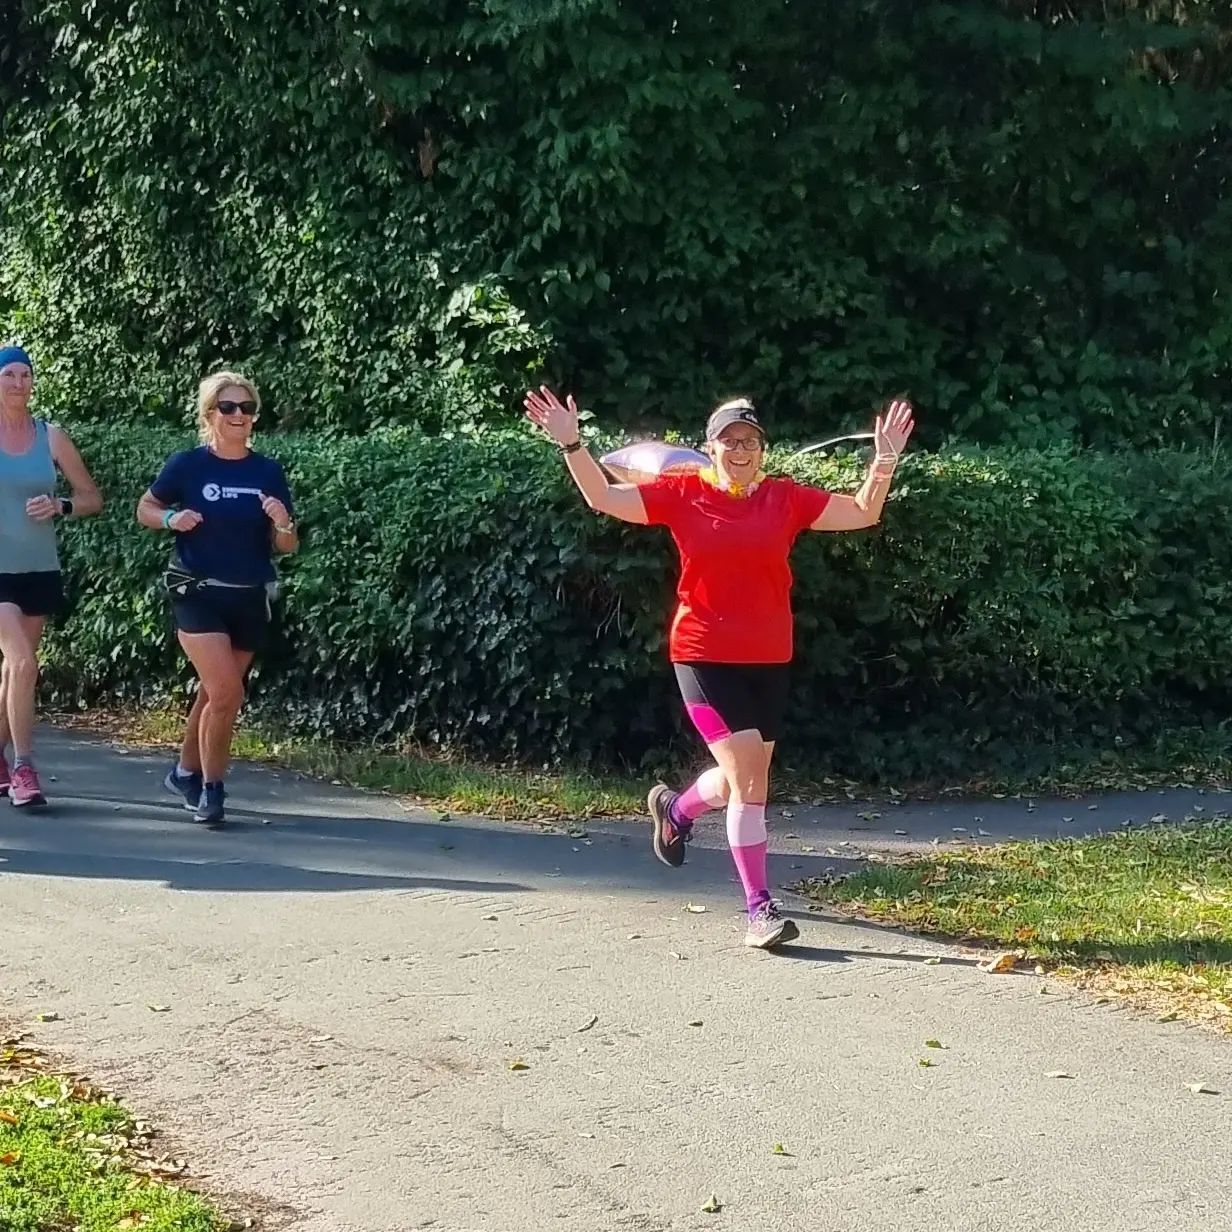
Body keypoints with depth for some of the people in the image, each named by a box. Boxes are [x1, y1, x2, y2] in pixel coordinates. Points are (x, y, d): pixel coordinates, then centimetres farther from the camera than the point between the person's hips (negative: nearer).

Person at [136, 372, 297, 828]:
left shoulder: (268, 472, 2)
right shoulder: (187, 465, -6)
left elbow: (285, 548, 6)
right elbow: (145, 509, 8)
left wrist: (283, 524, -16)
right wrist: (171, 519, -13)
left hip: (249, 601, 4)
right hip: (198, 596, -4)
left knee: (215, 693, 15)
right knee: (227, 694, -16)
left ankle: (186, 771, 37)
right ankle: (211, 789, 1)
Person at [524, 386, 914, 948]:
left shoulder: (786, 498, 3)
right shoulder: (682, 494, -2)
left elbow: (862, 514, 4)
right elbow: (604, 497, -1)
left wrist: (885, 461, -10)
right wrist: (571, 445, -14)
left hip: (770, 660, 4)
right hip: (704, 657, -4)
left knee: (746, 778, 17)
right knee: (749, 779, -12)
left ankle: (675, 808, 51)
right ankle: (760, 909, -6)